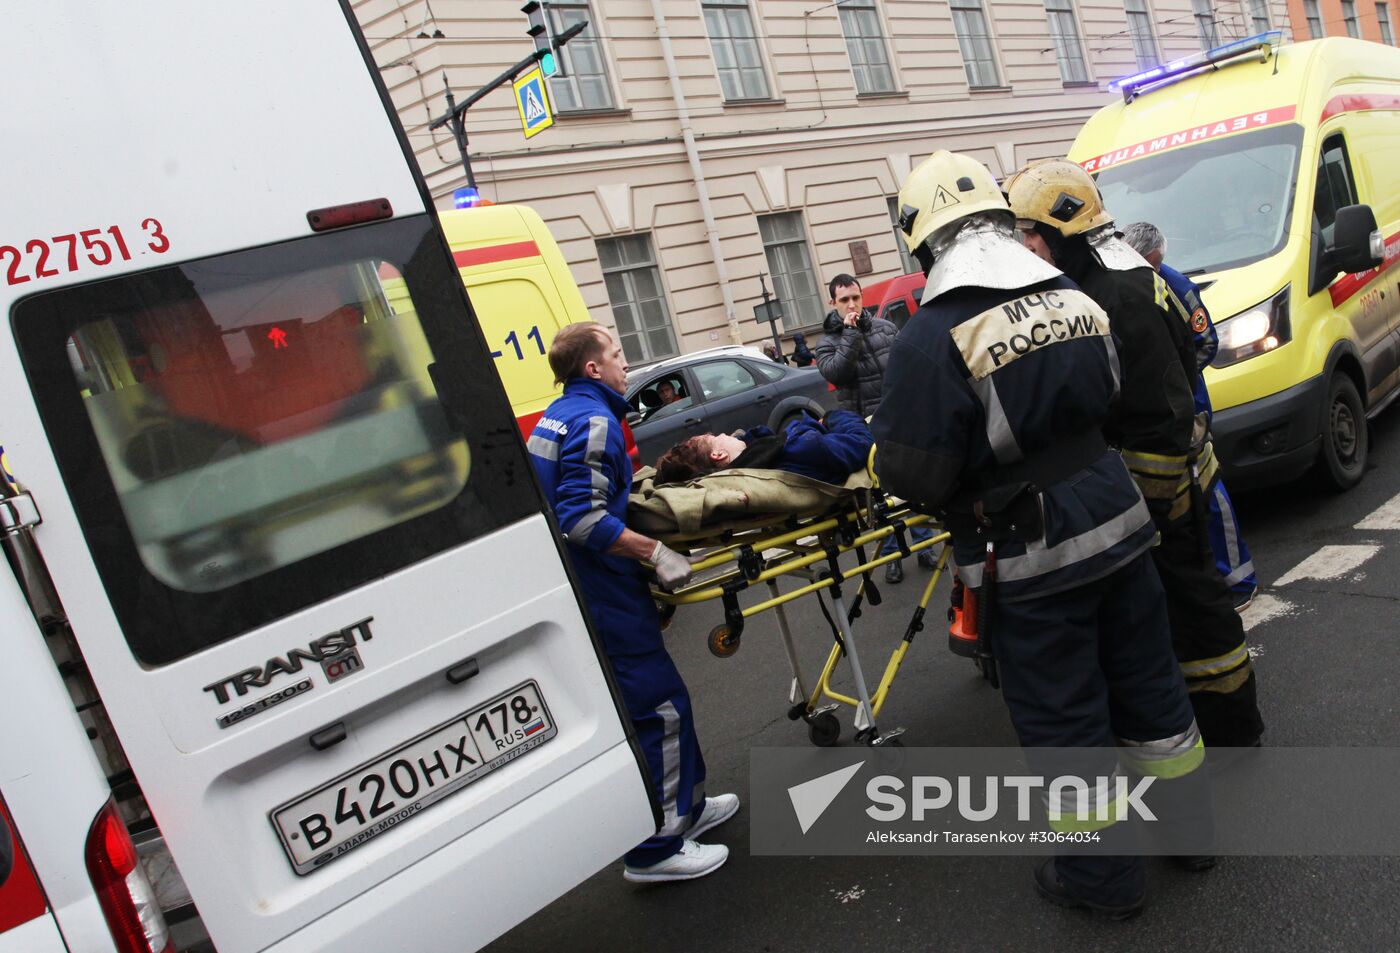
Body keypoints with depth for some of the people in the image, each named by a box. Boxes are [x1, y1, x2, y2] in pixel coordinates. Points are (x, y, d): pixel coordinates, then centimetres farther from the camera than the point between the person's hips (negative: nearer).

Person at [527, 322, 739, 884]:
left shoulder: (558, 414, 15)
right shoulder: (593, 420, -17)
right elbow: (582, 519, -26)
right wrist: (655, 552, -23)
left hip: (581, 588, 11)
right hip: (602, 593, -11)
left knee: (657, 699, 20)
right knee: (657, 708, -3)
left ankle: (684, 806, 34)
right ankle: (656, 849, 6)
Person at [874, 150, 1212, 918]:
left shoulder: (931, 337, -20)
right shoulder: (1077, 300, 2)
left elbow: (912, 476, -19)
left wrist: (882, 438, 2)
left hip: (1030, 560, -6)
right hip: (1117, 524, 7)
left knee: (1063, 719, 10)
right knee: (1146, 684, 22)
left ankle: (1104, 876, 25)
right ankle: (1190, 826, 42)